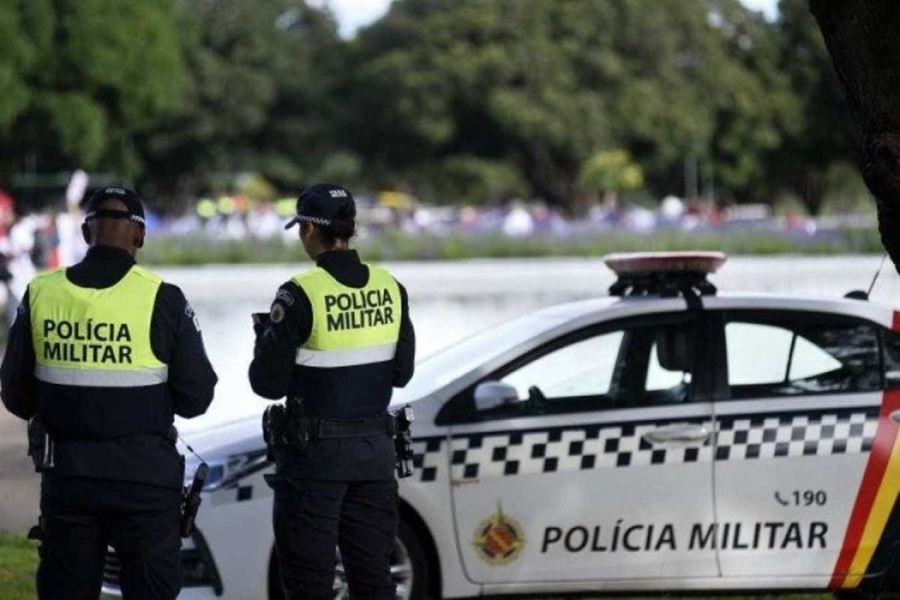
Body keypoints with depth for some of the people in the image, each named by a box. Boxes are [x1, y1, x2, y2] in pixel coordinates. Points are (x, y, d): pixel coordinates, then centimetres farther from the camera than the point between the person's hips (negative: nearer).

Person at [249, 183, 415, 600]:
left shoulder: (301, 294, -15)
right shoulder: (389, 288, 3)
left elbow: (269, 384, -12)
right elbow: (401, 373, 11)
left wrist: (266, 339, 7)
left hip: (315, 451, -5)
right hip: (375, 447, 5)